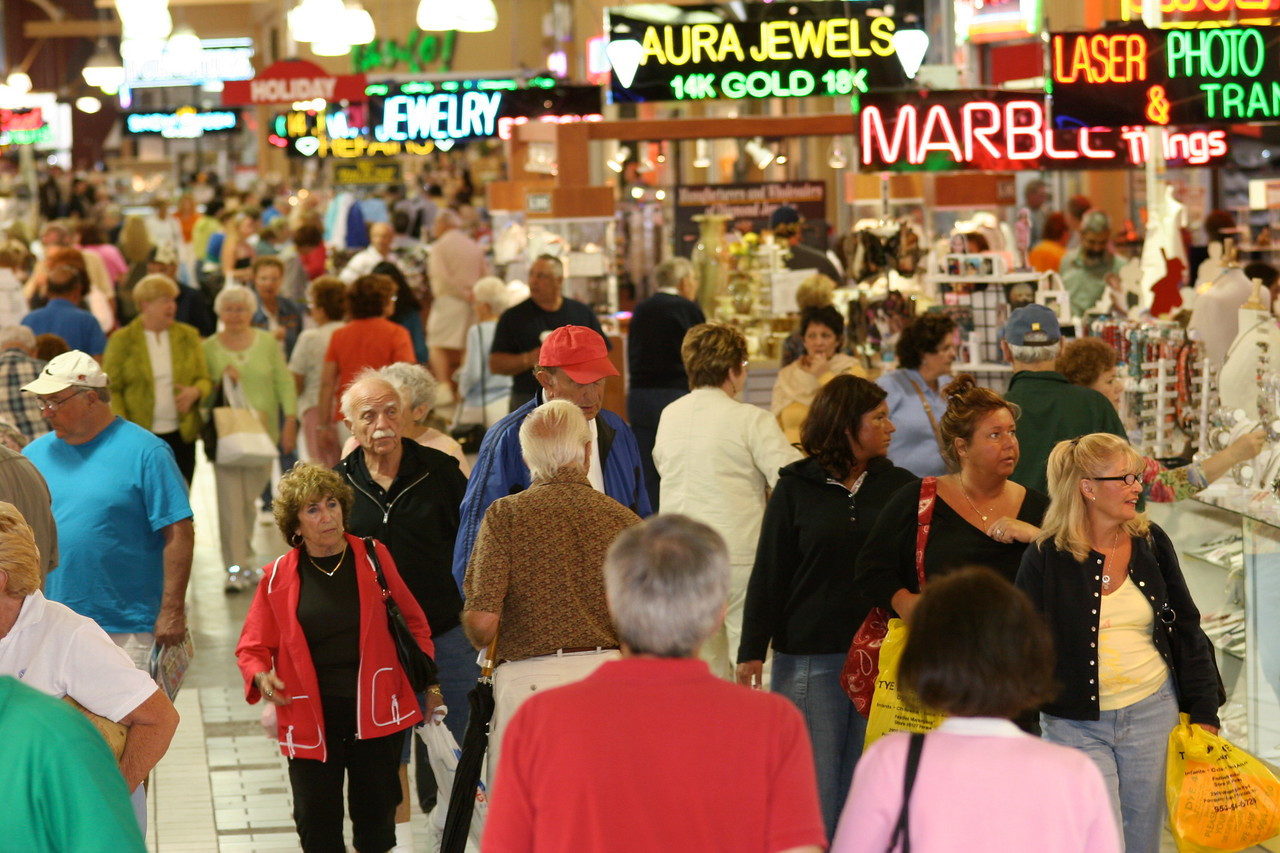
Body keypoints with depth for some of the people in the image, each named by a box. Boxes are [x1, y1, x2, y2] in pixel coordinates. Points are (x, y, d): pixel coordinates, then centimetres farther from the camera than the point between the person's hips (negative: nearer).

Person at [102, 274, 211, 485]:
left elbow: (205, 379, 14)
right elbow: (111, 390, 0)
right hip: (139, 436, -3)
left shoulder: (188, 336, 10)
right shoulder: (122, 340, 1)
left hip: (181, 434, 3)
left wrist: (195, 392, -10)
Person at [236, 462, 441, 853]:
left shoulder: (373, 558, 1)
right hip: (310, 715, 0)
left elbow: (412, 623, 11)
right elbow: (253, 647, 6)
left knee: (376, 815, 7)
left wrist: (430, 684, 11)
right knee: (316, 821, 2)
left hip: (374, 710, 0)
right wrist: (261, 676, -15)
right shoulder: (278, 578, 0)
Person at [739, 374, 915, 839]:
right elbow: (768, 573, 1)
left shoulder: (899, 486, 7)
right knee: (813, 783, 1)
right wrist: (752, 652, -3)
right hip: (809, 657, -2)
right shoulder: (796, 487, 1)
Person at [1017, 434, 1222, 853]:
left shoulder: (1151, 542, 2)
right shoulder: (1047, 557, -8)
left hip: (1152, 712, 3)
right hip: (1077, 724, -3)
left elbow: (1186, 630, 9)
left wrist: (1203, 713, 5)